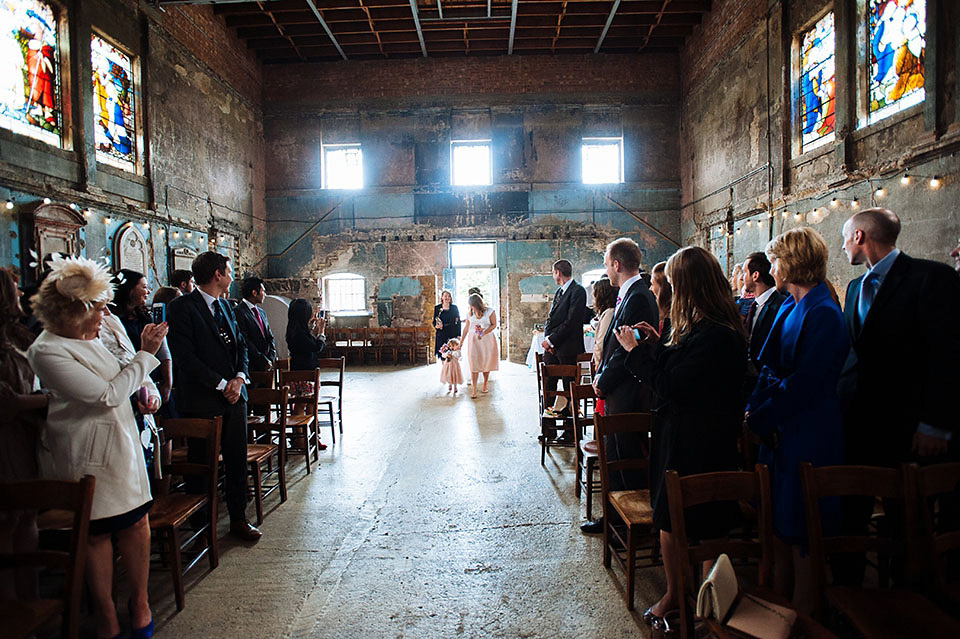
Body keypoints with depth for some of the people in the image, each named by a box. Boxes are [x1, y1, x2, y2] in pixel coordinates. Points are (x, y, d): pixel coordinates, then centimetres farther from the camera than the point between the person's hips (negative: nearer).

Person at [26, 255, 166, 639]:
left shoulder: (86, 338, 9)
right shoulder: (48, 351, -17)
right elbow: (109, 394, -22)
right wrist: (146, 354, -19)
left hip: (121, 446, 8)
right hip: (87, 457, -7)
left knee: (137, 522, 9)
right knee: (96, 533, 7)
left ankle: (139, 602, 25)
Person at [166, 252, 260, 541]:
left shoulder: (225, 306, 14)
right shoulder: (182, 307, -9)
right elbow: (185, 357, -15)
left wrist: (239, 377, -3)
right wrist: (222, 385, -14)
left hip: (234, 396, 7)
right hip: (203, 401, -6)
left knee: (237, 460, 11)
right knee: (202, 464, 6)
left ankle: (238, 519, 24)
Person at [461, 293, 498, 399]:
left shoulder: (490, 312, -4)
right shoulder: (469, 313, 6)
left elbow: (494, 325, -2)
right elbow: (466, 328, 12)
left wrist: (484, 333, -16)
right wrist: (461, 342, 13)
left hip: (487, 340, -1)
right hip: (473, 340, 1)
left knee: (486, 363, 4)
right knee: (474, 363, -6)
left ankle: (485, 385, 23)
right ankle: (474, 389, -5)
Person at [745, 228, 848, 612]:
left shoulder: (823, 315, -20)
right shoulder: (789, 307, 9)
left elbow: (805, 383, -22)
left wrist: (759, 418, -14)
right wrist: (755, 408, -1)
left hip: (806, 434, -9)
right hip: (777, 428, 9)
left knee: (801, 526, 6)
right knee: (780, 518, 19)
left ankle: (802, 613, 24)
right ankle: (779, 597, 36)